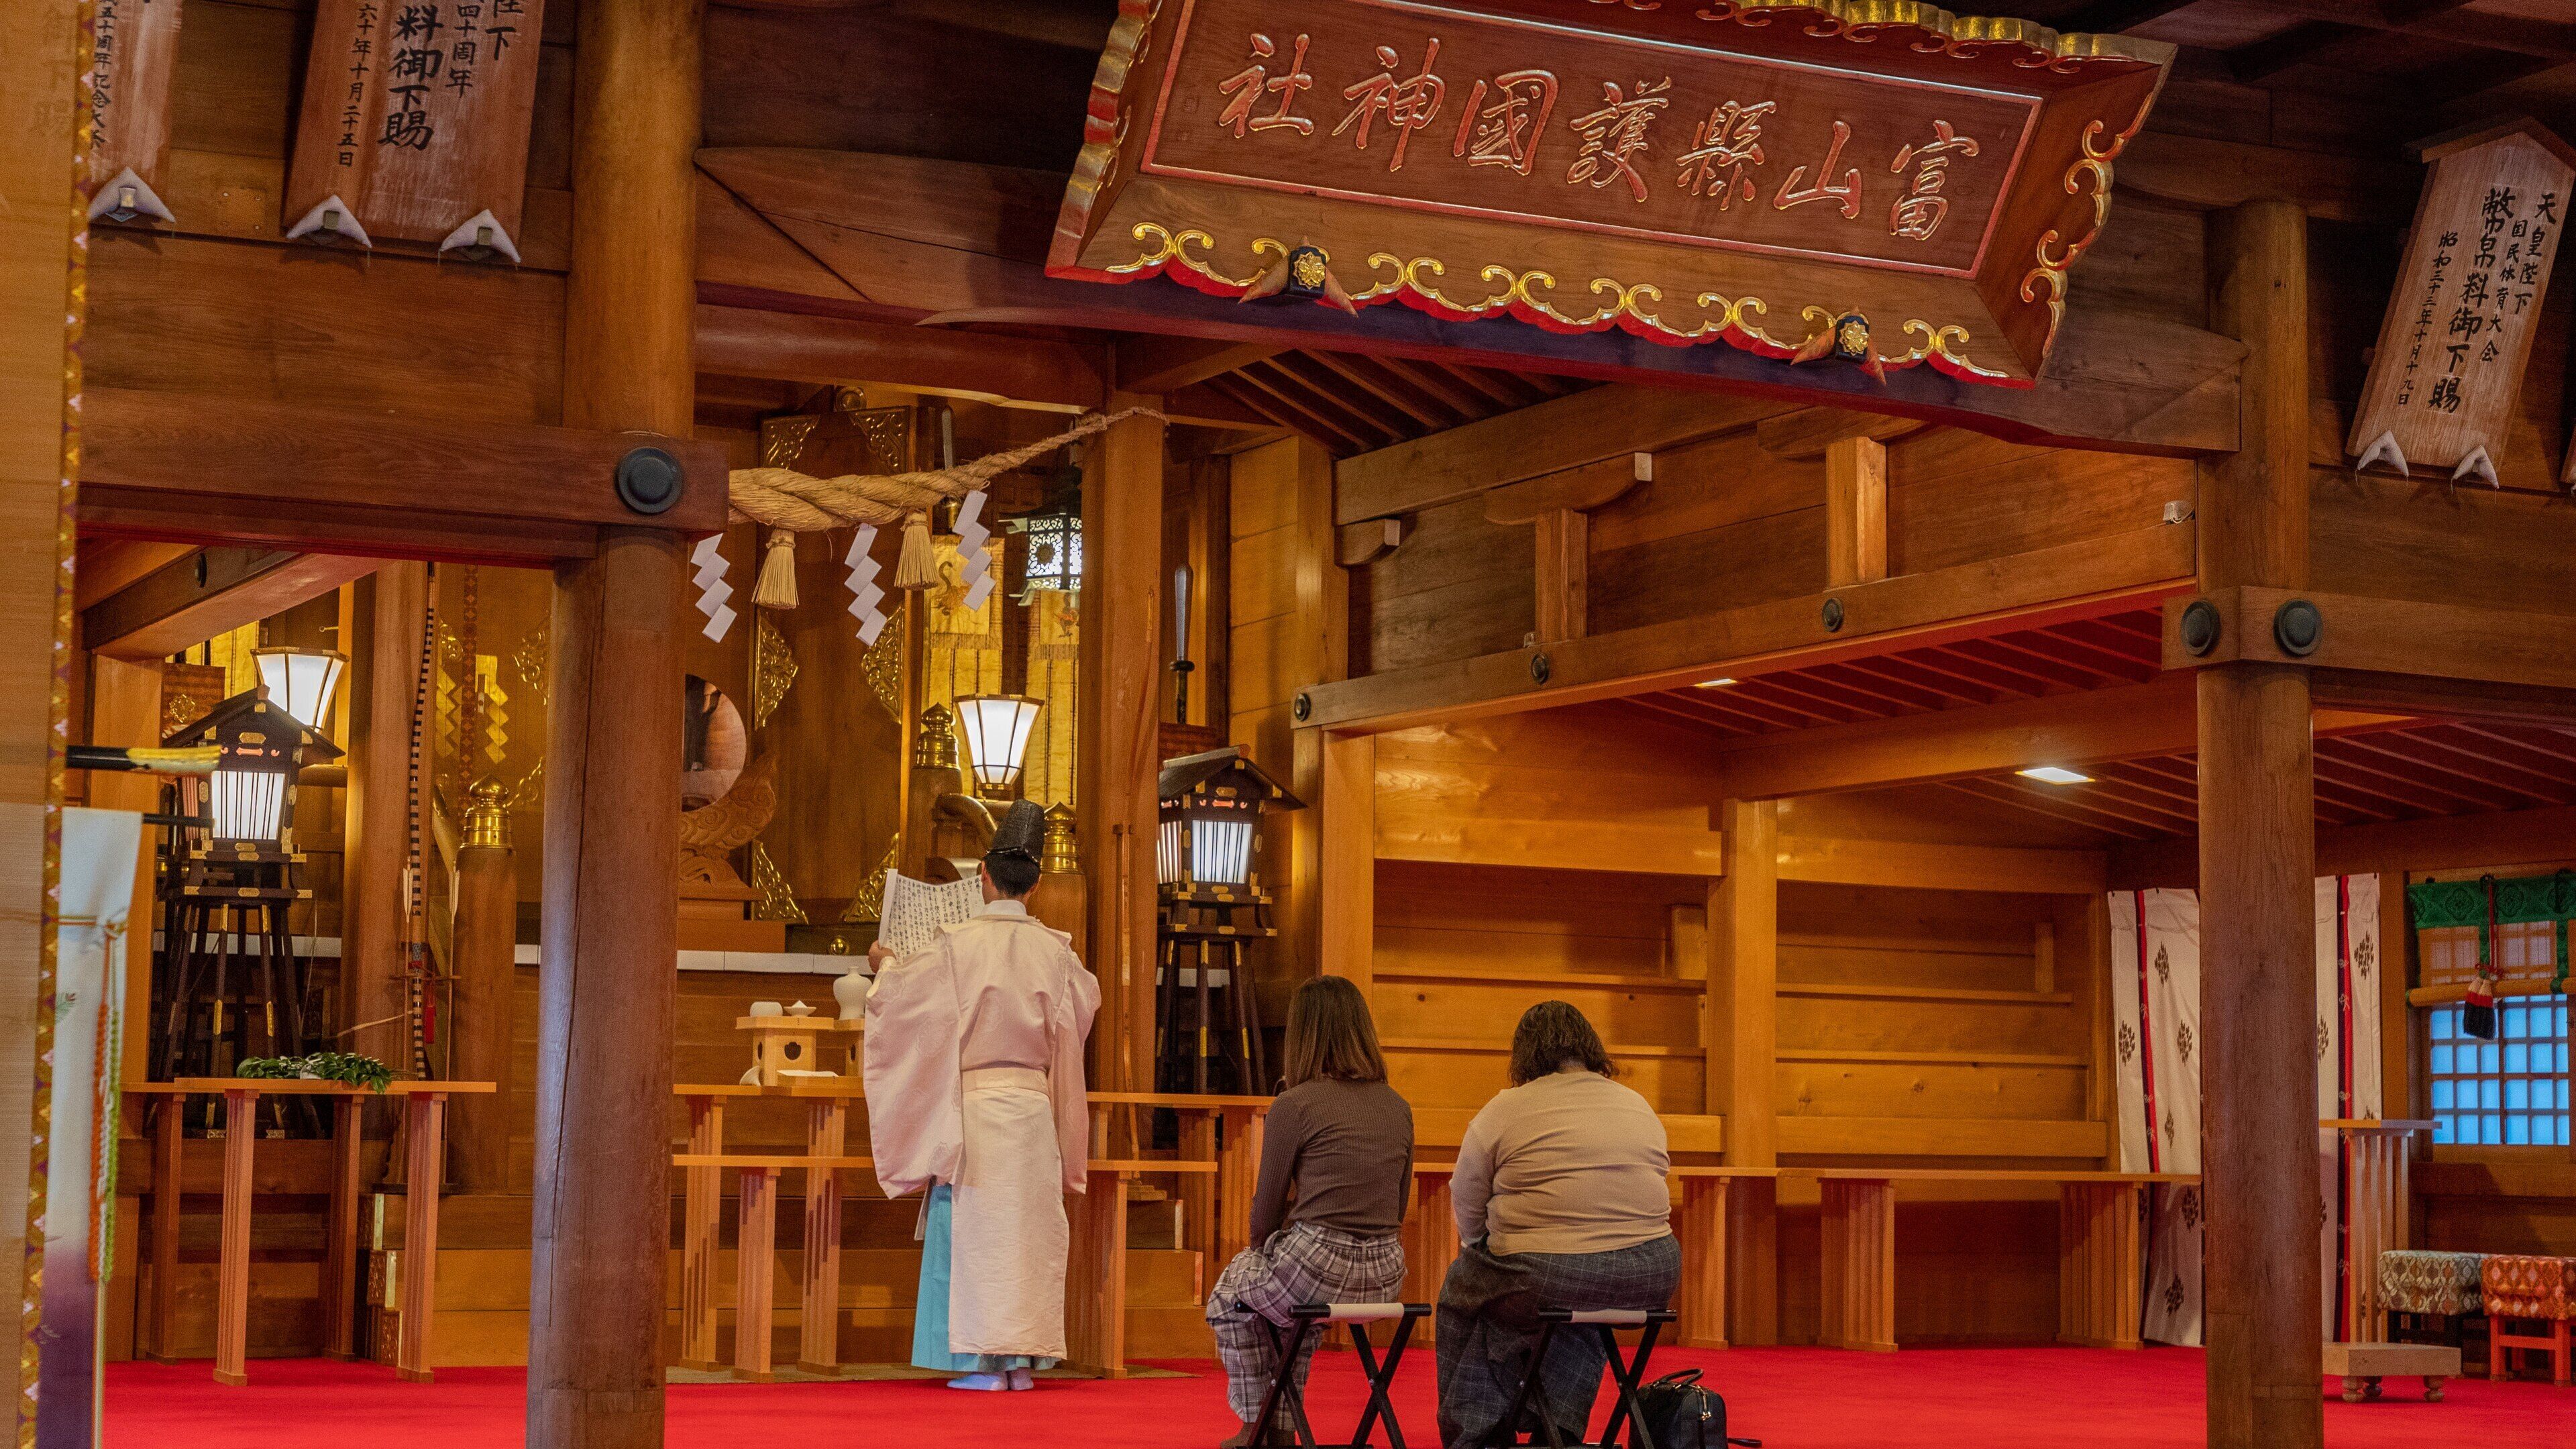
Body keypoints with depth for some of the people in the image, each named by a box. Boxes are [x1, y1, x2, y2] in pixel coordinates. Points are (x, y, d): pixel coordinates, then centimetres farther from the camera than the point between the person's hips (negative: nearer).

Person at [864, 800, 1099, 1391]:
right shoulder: (1054, 950, 2)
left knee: (975, 1229, 0)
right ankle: (1021, 1359, 9)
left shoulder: (961, 944, -10)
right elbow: (1087, 996, 23)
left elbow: (901, 990, 2)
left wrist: (884, 965, 25)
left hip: (973, 1102, -4)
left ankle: (983, 1361, -2)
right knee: (1029, 1228, 8)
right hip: (1034, 1103, 4)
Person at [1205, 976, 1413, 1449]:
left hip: (1319, 1270, -6)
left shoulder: (1295, 1105, -9)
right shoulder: (1397, 1107, 8)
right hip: (1386, 1277, 6)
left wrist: (1264, 1243, 21)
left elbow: (1266, 1212, -1)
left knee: (1230, 1294, 27)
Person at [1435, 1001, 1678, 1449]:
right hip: (1651, 1282, 5)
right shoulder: (1640, 1107, 14)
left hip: (1542, 1279, -4)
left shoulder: (1503, 1111, 0)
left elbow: (1467, 1212, 6)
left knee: (1461, 1292, 24)